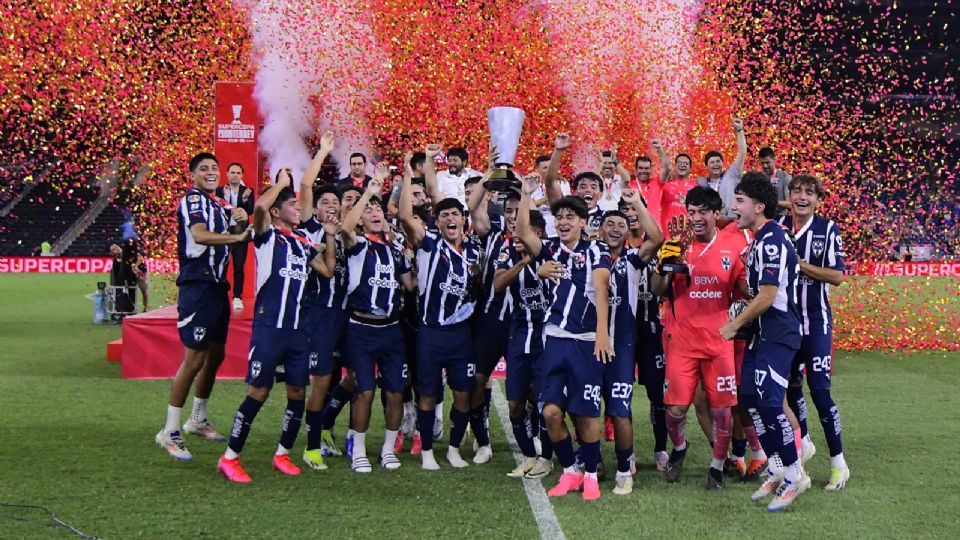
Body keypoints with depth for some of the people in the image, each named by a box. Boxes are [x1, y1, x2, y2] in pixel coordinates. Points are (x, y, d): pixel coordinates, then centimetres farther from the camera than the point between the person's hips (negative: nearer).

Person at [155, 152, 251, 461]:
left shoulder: (220, 204, 17)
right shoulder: (192, 199, -9)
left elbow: (233, 238, 18)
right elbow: (200, 235, -26)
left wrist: (241, 223, -1)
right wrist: (238, 236, -24)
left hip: (217, 287, 9)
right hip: (197, 287, -9)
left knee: (215, 354, 16)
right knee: (194, 358, -10)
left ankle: (198, 420, 31)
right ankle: (169, 432, -4)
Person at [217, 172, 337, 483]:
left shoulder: (304, 243, 17)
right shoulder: (268, 235, -2)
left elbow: (328, 271, 21)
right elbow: (260, 207, -22)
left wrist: (330, 237, 14)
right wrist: (281, 182, -6)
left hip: (297, 328, 7)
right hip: (268, 326, -7)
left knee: (298, 392, 7)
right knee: (258, 392, -7)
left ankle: (282, 454, 23)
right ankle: (230, 458, 2)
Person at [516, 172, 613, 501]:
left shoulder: (595, 251, 2)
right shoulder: (550, 250, 12)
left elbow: (600, 290, -11)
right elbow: (522, 232, -4)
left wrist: (602, 332, -23)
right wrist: (527, 194, -7)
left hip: (586, 341, -3)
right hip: (555, 339, 3)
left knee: (586, 413, 0)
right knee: (551, 411, -3)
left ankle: (591, 475, 16)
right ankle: (569, 471, 15)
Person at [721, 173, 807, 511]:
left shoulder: (772, 241, -17)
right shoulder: (760, 239, 15)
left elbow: (767, 297, -20)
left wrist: (734, 325, -11)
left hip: (778, 335, -10)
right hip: (762, 334, 10)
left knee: (768, 402, -13)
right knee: (749, 398, 9)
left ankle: (794, 475, -1)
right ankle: (776, 470, 18)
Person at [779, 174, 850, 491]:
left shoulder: (828, 230, -6)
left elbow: (837, 276, -12)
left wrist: (800, 263, -18)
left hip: (816, 319, -4)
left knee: (819, 389, -8)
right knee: (790, 385, 13)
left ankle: (838, 462, 1)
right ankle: (803, 444, 35)